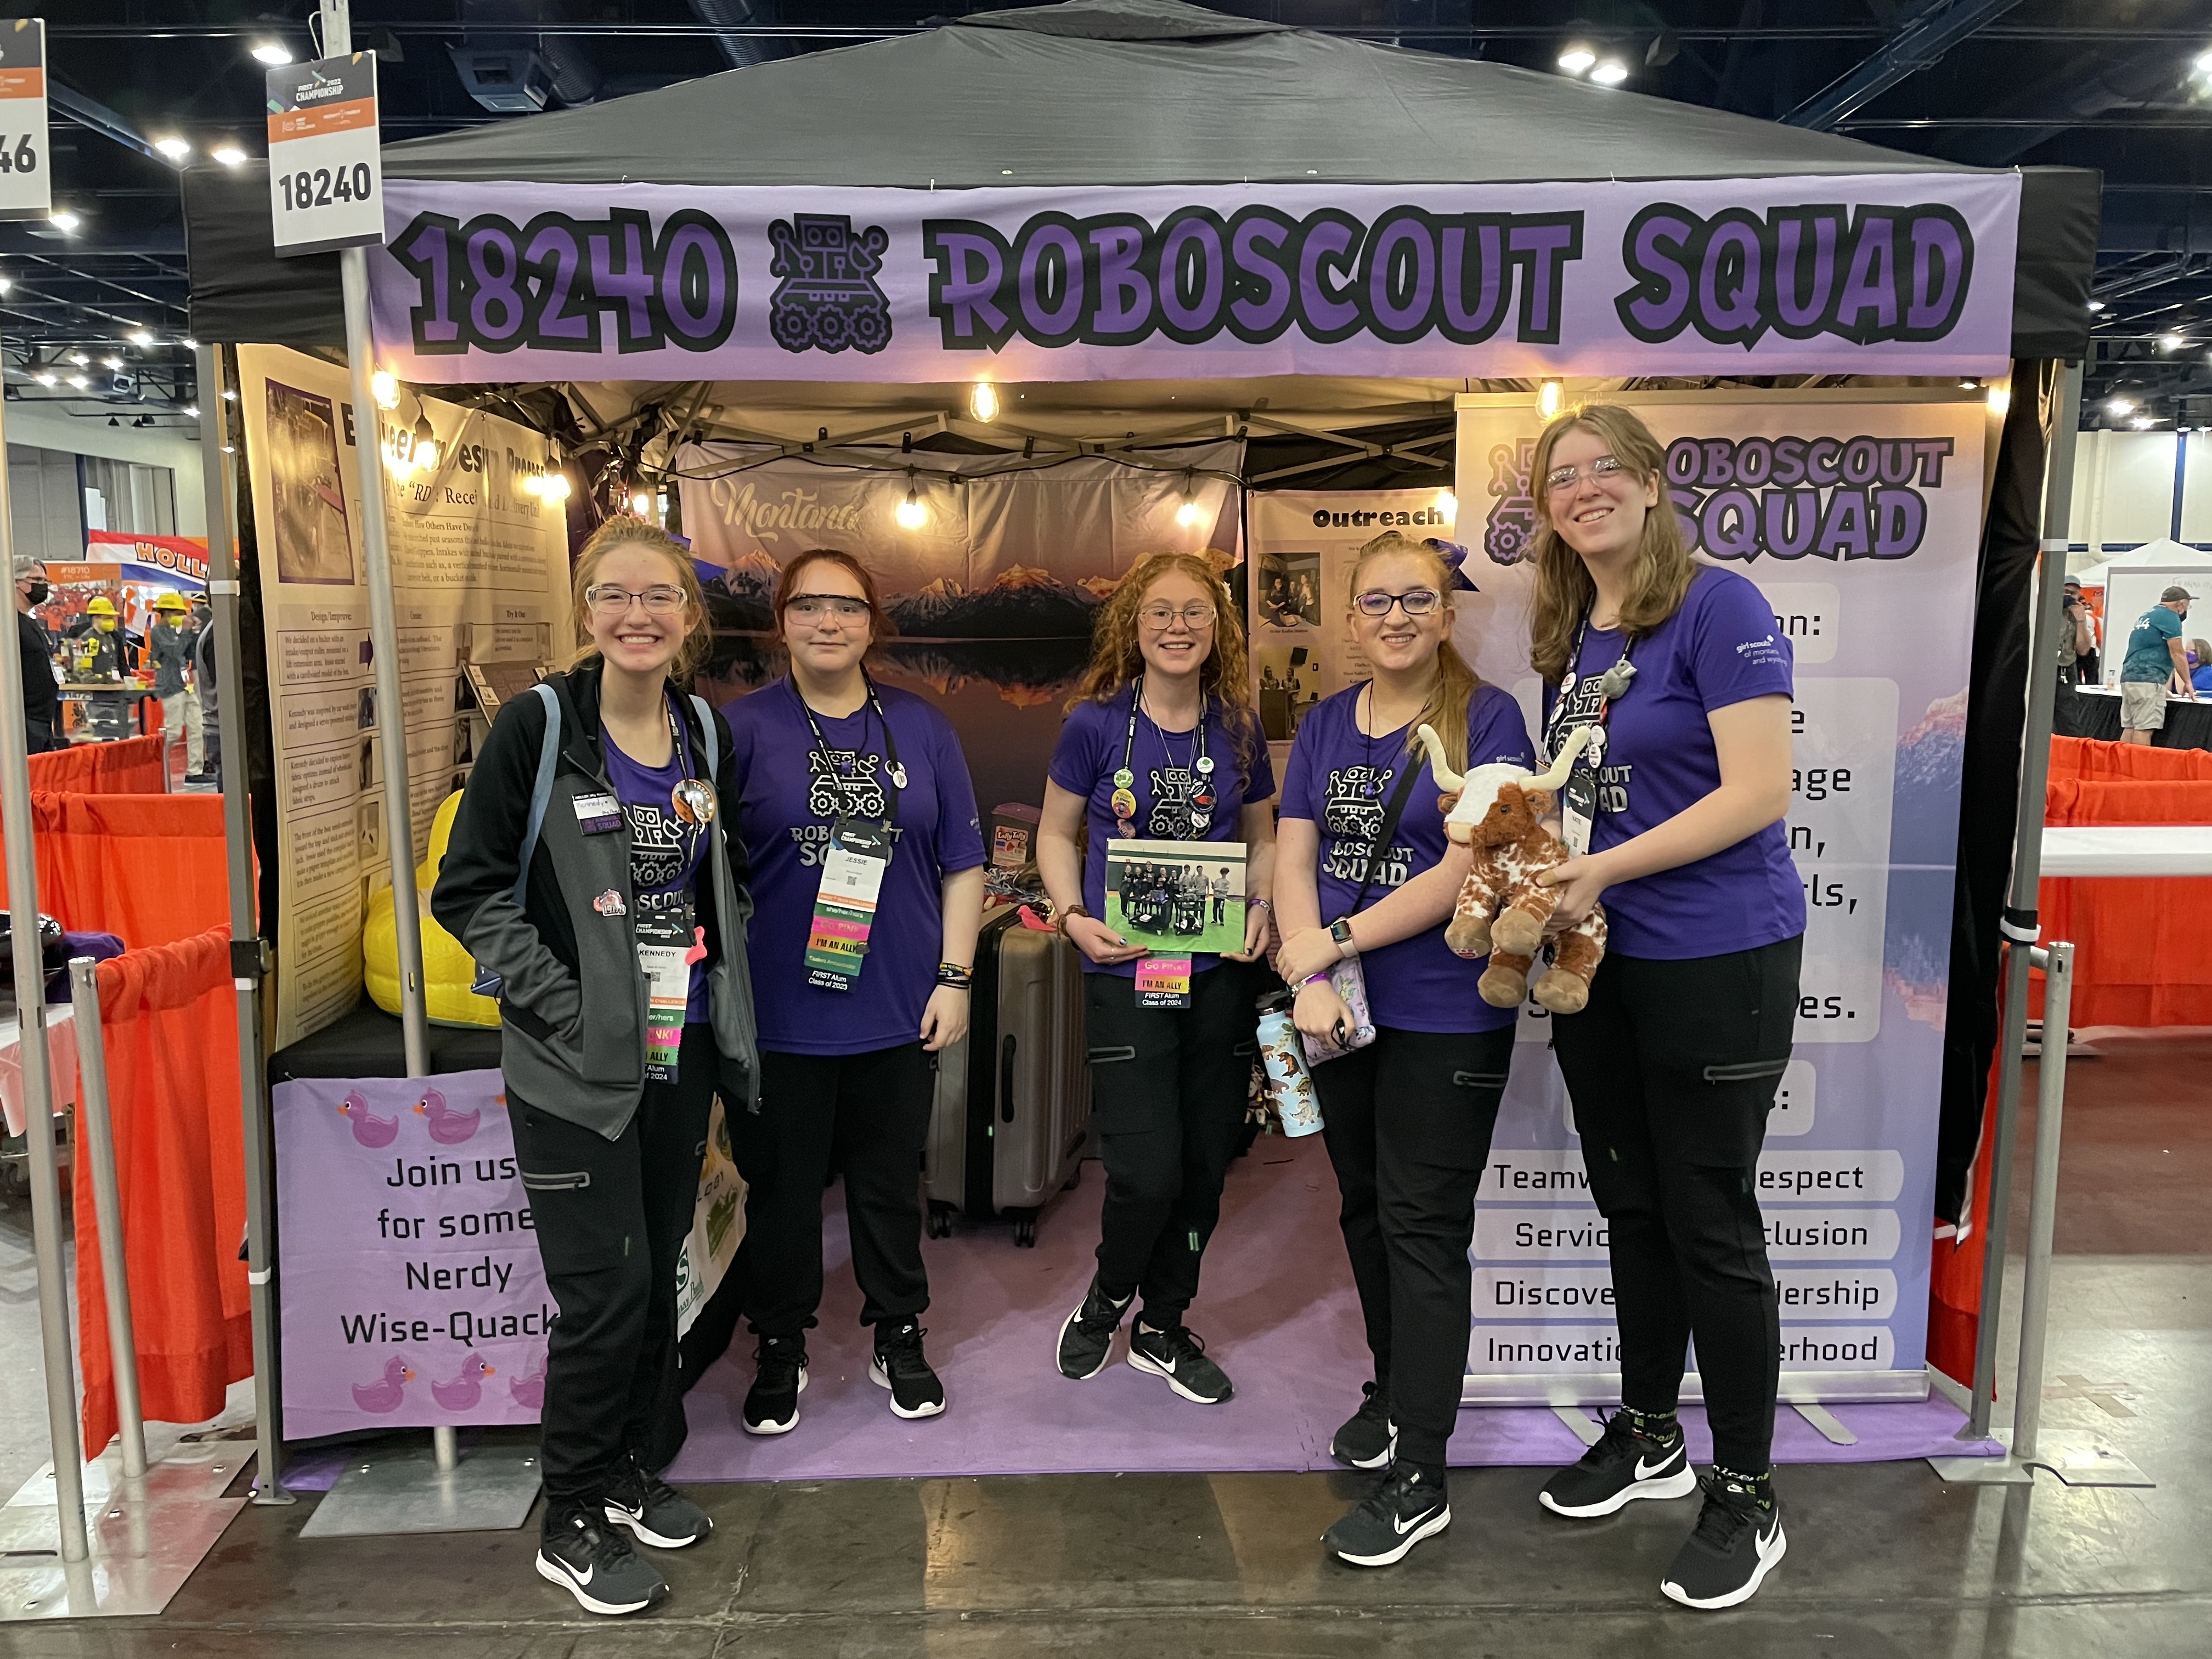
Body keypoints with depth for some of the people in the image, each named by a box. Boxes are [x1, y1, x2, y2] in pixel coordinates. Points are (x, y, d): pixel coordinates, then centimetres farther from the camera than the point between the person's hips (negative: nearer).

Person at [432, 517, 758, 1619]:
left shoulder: (706, 735, 6)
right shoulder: (537, 727, -10)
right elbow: (469, 891, -10)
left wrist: (718, 991, 5)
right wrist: (564, 1000, -17)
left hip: (680, 1052, 5)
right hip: (575, 1064, -5)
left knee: (658, 1275, 15)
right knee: (604, 1289, -1)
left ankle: (626, 1470, 36)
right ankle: (570, 1525, 19)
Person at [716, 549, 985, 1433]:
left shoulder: (921, 728, 4)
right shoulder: (743, 727, -2)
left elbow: (962, 863, 6)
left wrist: (954, 978, 0)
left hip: (897, 1007, 2)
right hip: (778, 1008, -1)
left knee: (891, 1183, 15)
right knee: (781, 1186, 11)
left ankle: (898, 1337, 34)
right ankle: (780, 1350, 31)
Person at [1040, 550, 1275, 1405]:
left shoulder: (1239, 730, 3)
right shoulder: (1096, 723, -4)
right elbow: (1057, 833, 5)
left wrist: (1261, 906, -4)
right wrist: (1074, 915, -11)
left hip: (1219, 974, 3)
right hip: (1124, 971, -3)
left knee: (1204, 1165, 10)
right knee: (1148, 1169, -8)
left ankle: (1162, 1328, 32)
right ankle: (1105, 1297, 25)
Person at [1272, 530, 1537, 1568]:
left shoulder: (1485, 719, -8)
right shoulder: (1325, 725, 8)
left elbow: (1465, 870, -17)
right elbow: (1294, 858, 2)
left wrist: (1334, 942, -15)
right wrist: (1310, 982, -12)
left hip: (1445, 1016, -6)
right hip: (1343, 1014, 6)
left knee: (1422, 1227, -1)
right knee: (1365, 1210, 17)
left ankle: (1419, 1476, 9)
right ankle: (1394, 1393, 38)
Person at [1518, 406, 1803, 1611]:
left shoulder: (1719, 606, -12)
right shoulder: (1562, 636, 10)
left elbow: (1758, 793, -19)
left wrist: (1606, 869, -22)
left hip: (1719, 959, -7)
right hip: (1600, 963, 7)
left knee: (1711, 1222, 2)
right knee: (1631, 1208, 17)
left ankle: (1748, 1498, 20)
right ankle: (1649, 1438, 35)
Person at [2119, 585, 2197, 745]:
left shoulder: (2146, 616, 22)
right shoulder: (2170, 617, -4)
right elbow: (2177, 654, -5)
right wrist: (2188, 683, 6)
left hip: (2128, 677, 9)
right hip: (2148, 680, -9)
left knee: (2129, 728, 5)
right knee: (2145, 730, -12)